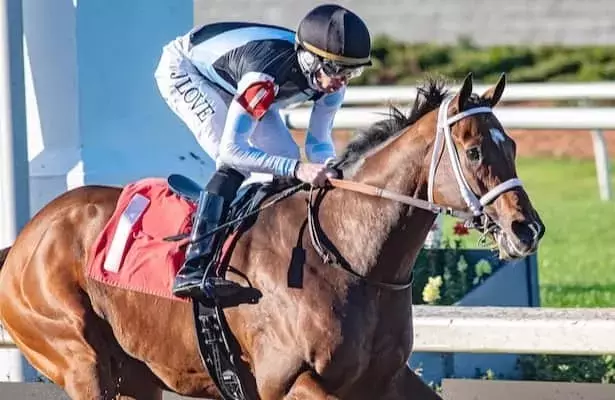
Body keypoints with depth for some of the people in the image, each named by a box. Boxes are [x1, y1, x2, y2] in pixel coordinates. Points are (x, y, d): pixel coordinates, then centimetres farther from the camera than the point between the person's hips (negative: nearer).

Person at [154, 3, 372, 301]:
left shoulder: (331, 80, -21)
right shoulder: (266, 74, -43)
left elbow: (318, 142, -9)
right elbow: (231, 150, -44)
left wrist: (331, 173, -32)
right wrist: (297, 169, -54)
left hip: (231, 83, 8)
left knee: (286, 158, -5)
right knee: (236, 164, -27)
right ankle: (194, 270, -32)